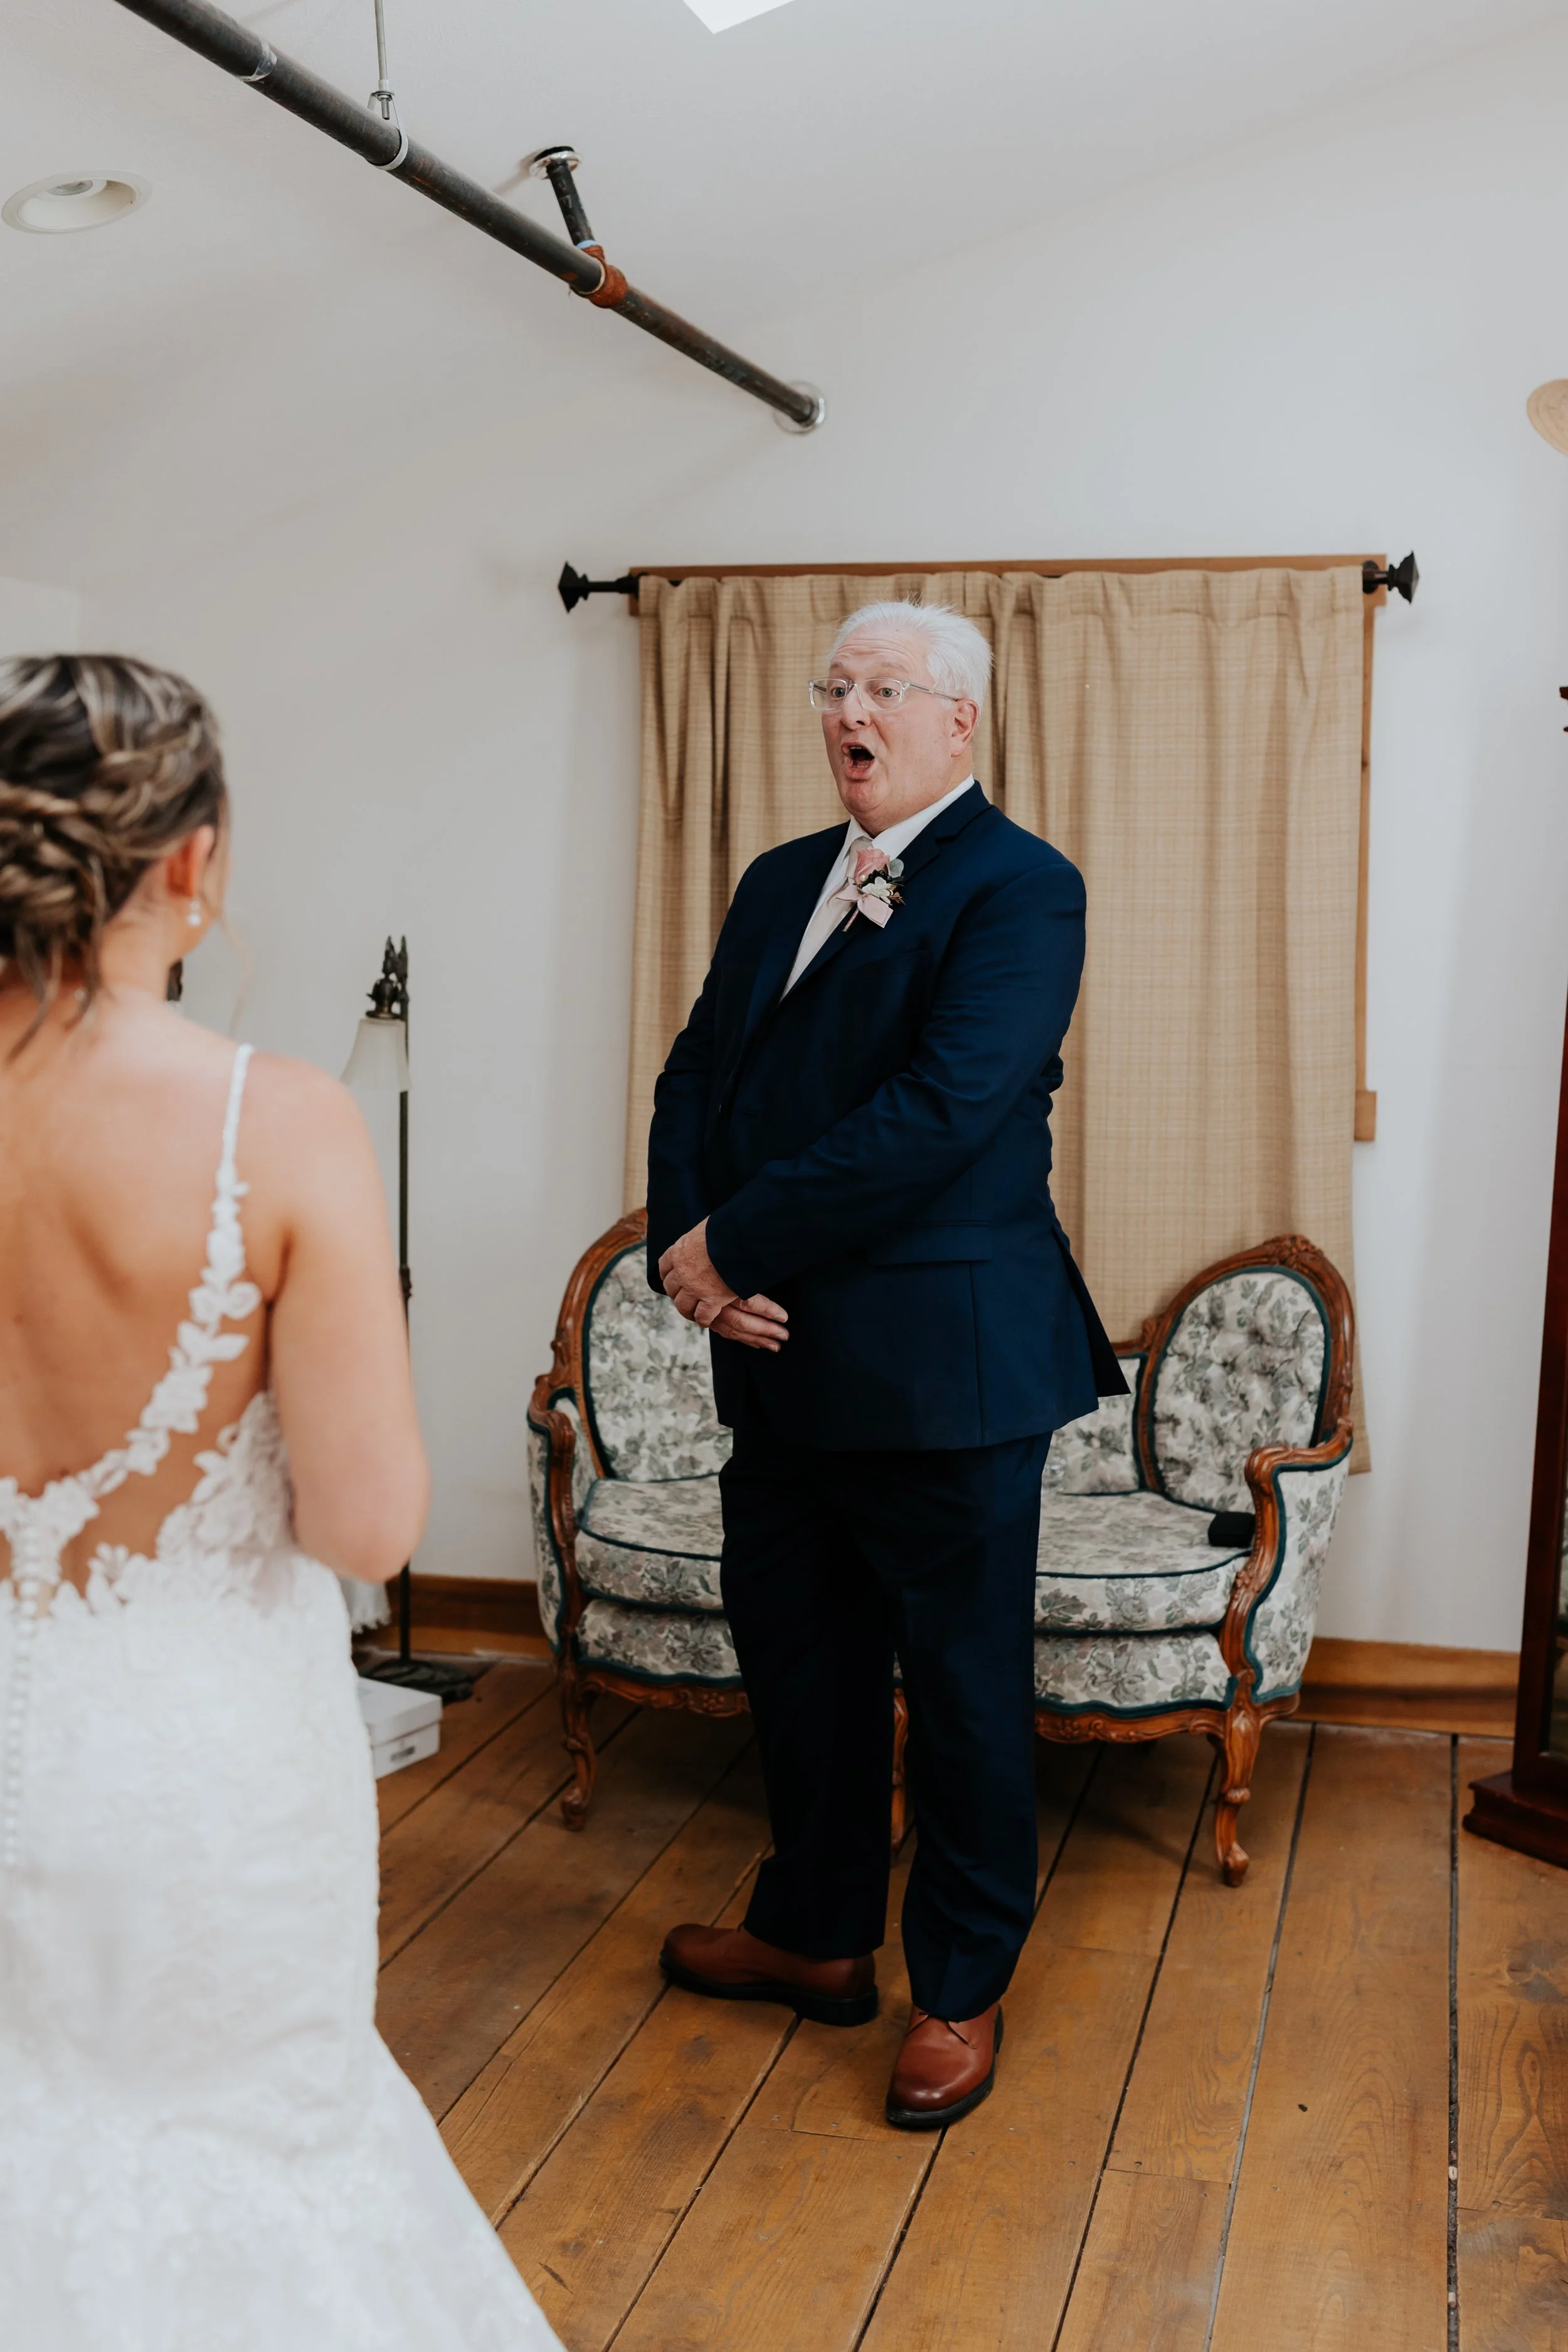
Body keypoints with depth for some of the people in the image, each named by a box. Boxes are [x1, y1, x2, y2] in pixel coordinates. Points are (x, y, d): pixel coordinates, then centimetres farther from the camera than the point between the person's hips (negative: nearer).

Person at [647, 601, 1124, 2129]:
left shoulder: (1019, 887, -10)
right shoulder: (778, 883, 14)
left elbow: (938, 1112, -21)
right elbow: (695, 1077, 9)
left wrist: (735, 1242, -18)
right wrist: (687, 1249, -9)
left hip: (946, 1367, -7)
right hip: (780, 1357, 7)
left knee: (963, 1687, 8)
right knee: (794, 1658, 18)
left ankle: (960, 1992, 26)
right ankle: (817, 1933, 38)